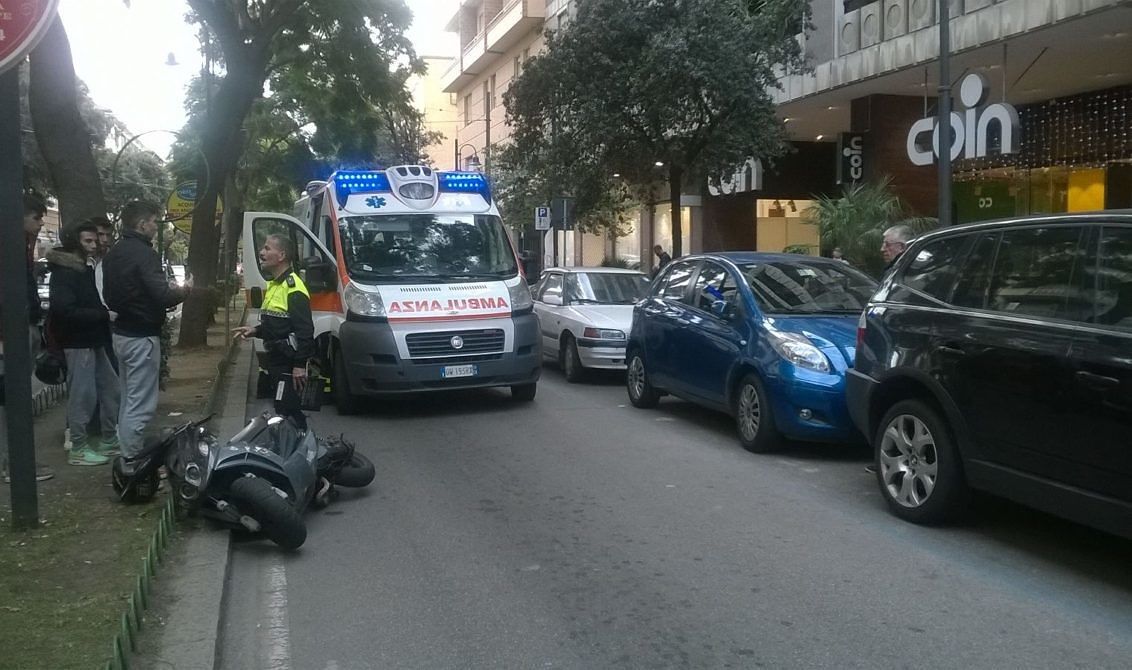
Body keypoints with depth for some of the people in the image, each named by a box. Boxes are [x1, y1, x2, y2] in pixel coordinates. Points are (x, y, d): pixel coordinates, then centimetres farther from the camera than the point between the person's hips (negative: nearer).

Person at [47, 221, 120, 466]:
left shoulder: (88, 268, 16)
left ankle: (110, 441, 23)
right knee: (82, 396, -4)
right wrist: (104, 314, -22)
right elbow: (66, 311, -23)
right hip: (78, 342, -9)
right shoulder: (64, 271, -13)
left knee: (110, 391, 12)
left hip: (96, 340, 9)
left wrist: (108, 313, 4)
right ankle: (78, 449, 5)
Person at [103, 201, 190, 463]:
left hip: (120, 333, 10)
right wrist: (183, 290, -3)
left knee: (128, 400, 17)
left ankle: (127, 455, 23)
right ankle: (133, 461, -2)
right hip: (142, 336, -10)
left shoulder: (113, 254, 11)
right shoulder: (144, 254, -17)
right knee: (141, 405, -5)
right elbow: (163, 296, -25)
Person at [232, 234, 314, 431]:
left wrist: (300, 365, -24)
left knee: (285, 412, -12)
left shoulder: (293, 288, -17)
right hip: (276, 360, 10)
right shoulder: (273, 285, 17)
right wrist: (256, 331, 10)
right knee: (291, 411, 16)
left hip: (290, 364, -10)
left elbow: (304, 330, -22)